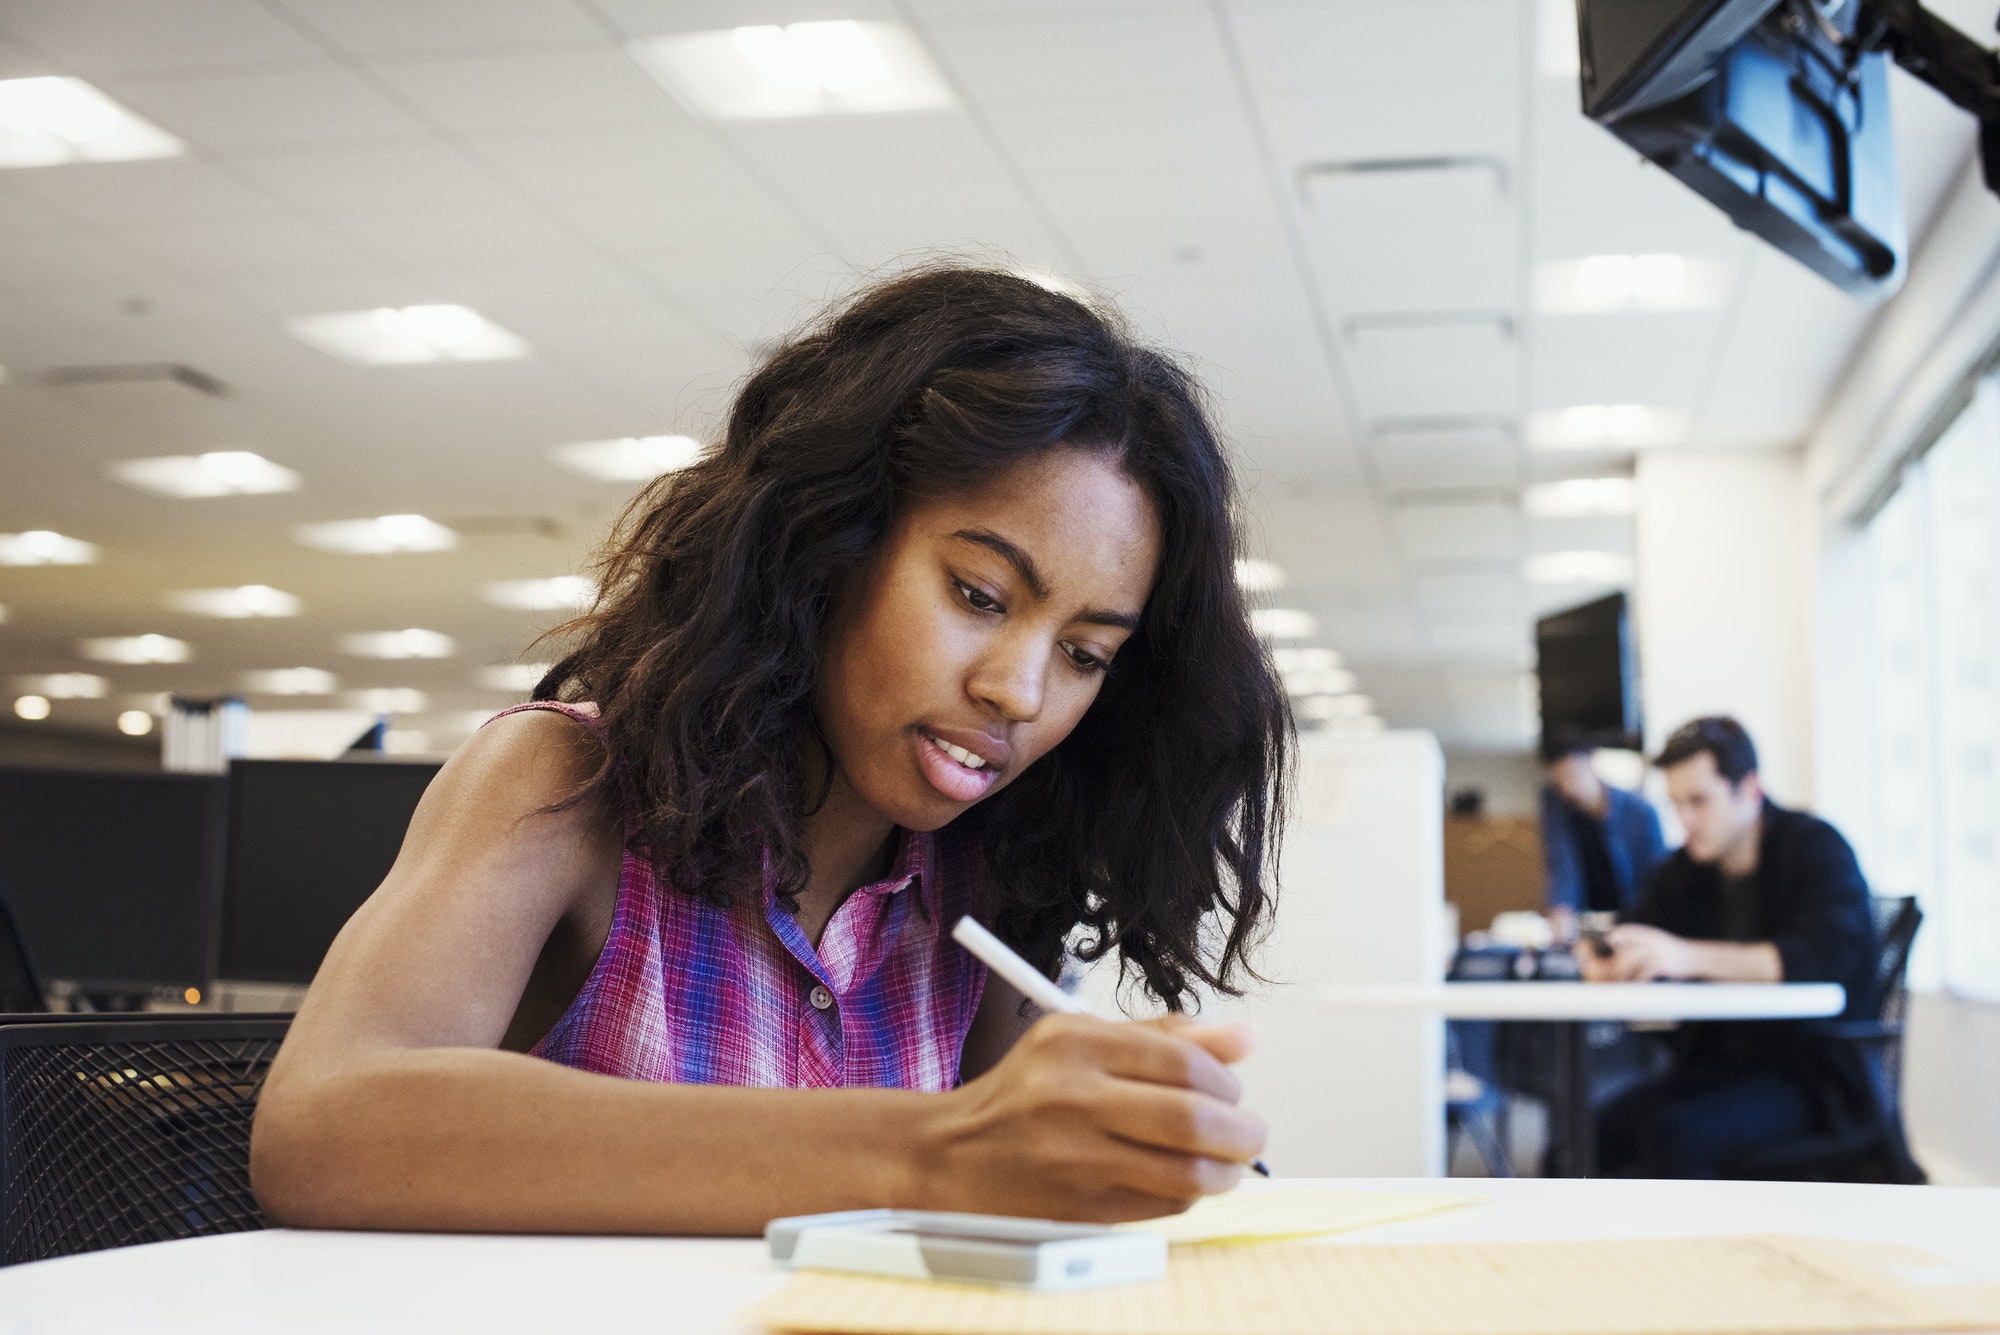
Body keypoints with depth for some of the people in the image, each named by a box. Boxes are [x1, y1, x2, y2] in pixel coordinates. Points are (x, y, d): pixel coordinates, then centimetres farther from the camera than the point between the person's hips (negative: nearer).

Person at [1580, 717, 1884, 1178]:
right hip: (1716, 1066, 6)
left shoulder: (1816, 849, -8)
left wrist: (1690, 956, -36)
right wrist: (1604, 964, -19)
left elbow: (1826, 957, -25)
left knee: (1674, 1135, -32)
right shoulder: (1683, 871, 12)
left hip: (1813, 1075, -6)